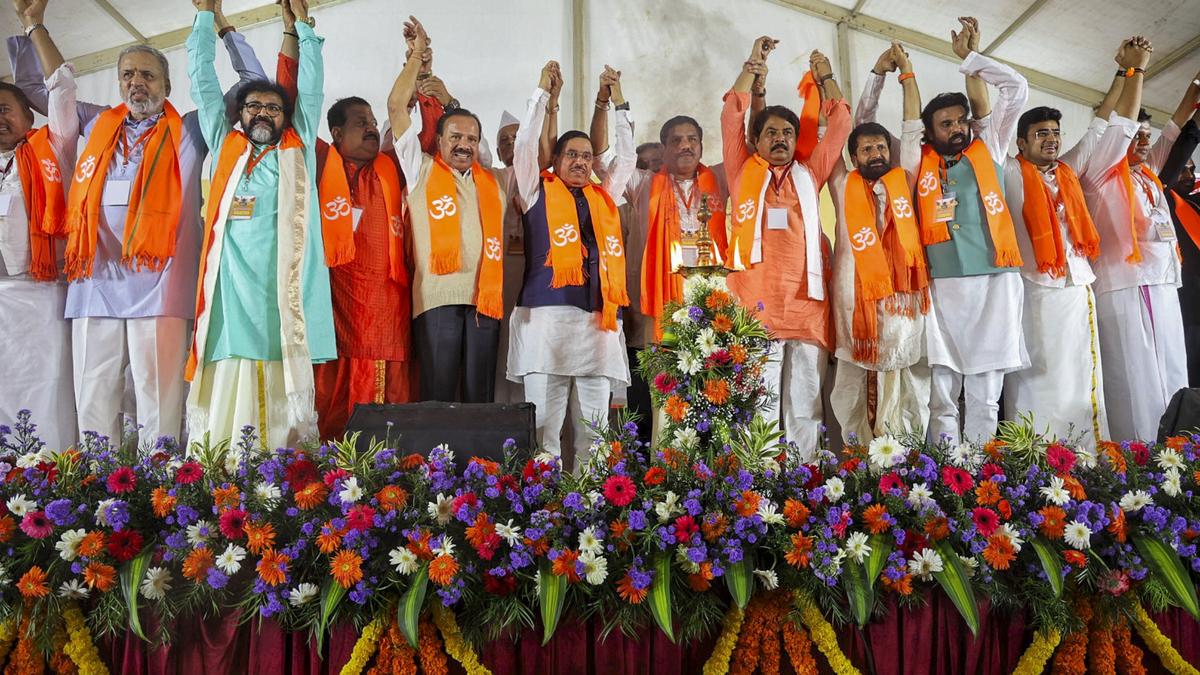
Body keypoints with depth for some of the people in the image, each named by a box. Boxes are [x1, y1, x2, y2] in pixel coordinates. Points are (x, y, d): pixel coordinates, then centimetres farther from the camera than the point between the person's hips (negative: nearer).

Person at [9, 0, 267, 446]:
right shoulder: (98, 125, 23)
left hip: (158, 286, -4)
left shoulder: (188, 132, 13)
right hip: (95, 283, 4)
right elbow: (43, 88, 37)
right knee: (93, 402, 4)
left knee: (157, 403, -6)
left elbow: (254, 84, 13)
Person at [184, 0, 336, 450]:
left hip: (283, 302, -1)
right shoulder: (226, 148, 19)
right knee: (222, 404, -3)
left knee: (284, 421, -2)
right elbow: (202, 83, 24)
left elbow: (312, 87, 18)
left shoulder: (298, 152, 16)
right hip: (230, 299, 2)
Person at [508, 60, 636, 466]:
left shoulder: (603, 198, 20)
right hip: (547, 315, -4)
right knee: (544, 421, -4)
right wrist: (544, 93, 8)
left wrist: (617, 102, 25)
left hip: (599, 320, 4)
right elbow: (524, 145, 3)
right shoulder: (539, 192, 11)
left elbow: (626, 157, 26)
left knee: (594, 425, 5)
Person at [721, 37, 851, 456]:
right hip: (756, 303, -2)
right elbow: (731, 118, 9)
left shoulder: (809, 174, 19)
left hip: (808, 303, 2)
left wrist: (826, 78, 21)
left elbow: (839, 125, 19)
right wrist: (753, 65, 15)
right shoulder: (743, 173, 14)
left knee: (806, 405, 4)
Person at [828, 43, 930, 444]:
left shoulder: (903, 182, 14)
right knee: (855, 389, 1)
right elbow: (856, 127, 14)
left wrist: (907, 72, 19)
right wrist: (878, 74, 20)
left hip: (903, 301, 2)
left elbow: (913, 128, 16)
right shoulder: (844, 187, 10)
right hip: (856, 301, -1)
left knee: (908, 392, 3)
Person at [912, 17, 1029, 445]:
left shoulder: (987, 150, 13)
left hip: (995, 281, 1)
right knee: (942, 392, -1)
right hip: (943, 286, 0)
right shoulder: (919, 163, 11)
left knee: (985, 395, 2)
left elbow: (1016, 89, 12)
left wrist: (970, 56, 14)